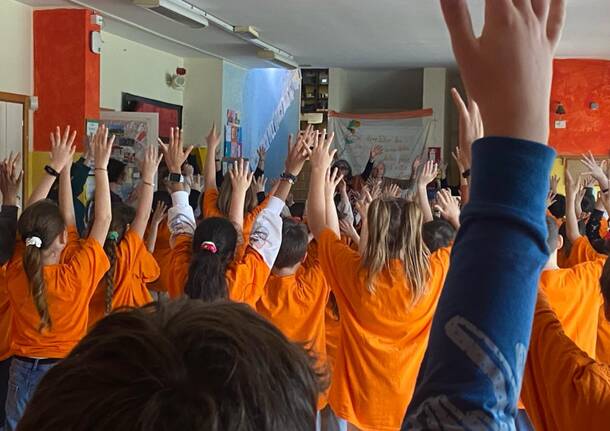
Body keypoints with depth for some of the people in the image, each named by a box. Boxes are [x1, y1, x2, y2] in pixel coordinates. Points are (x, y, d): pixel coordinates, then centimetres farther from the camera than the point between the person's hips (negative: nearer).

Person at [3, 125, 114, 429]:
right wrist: (100, 166, -10)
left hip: (23, 372, 4)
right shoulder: (76, 276, -23)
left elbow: (31, 218, -2)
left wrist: (56, 168, 1)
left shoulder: (16, 271, -12)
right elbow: (103, 219, -16)